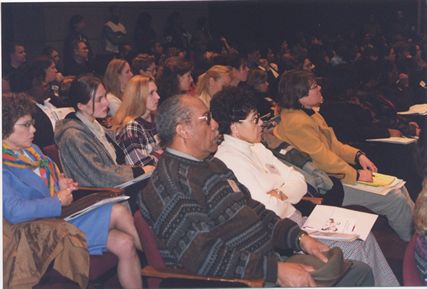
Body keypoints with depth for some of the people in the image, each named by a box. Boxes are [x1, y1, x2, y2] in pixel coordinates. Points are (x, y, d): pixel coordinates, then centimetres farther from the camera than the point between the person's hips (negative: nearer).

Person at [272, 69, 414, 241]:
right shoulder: (297, 122, -22)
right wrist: (356, 175, -14)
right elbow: (323, 158, -22)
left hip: (333, 174, 10)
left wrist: (357, 155, 2)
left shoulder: (309, 114, 10)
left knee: (399, 187, 5)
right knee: (395, 200, -11)